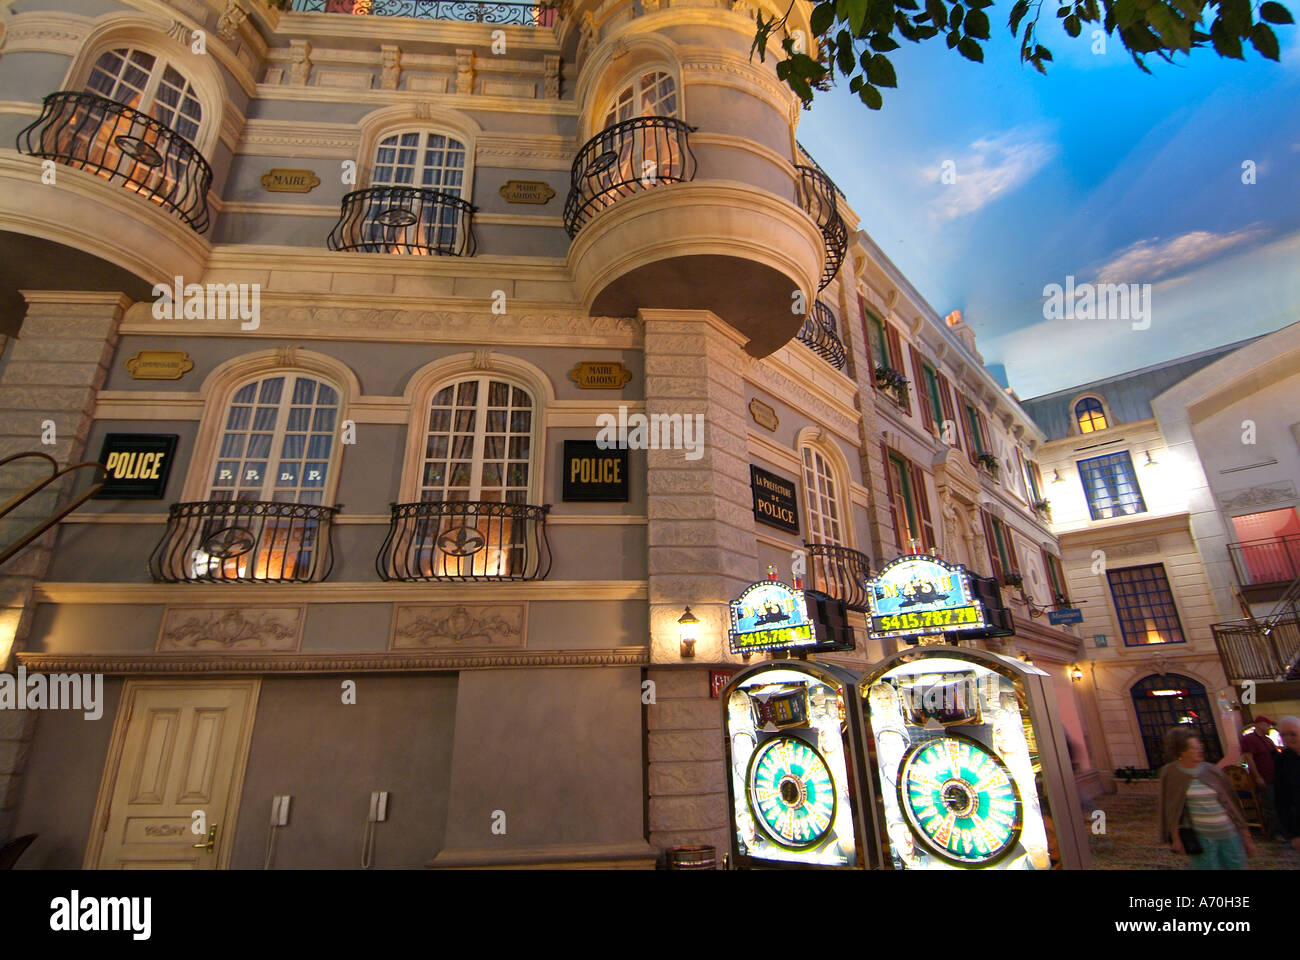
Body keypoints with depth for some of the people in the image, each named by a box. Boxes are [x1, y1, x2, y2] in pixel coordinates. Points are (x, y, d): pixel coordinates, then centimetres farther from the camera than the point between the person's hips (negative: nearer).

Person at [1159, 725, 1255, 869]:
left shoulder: (1213, 771, -1)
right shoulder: (1170, 773, -7)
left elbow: (1231, 802, 7)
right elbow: (1170, 809, -2)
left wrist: (1246, 836, 8)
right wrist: (1176, 838, -4)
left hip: (1229, 834, 3)